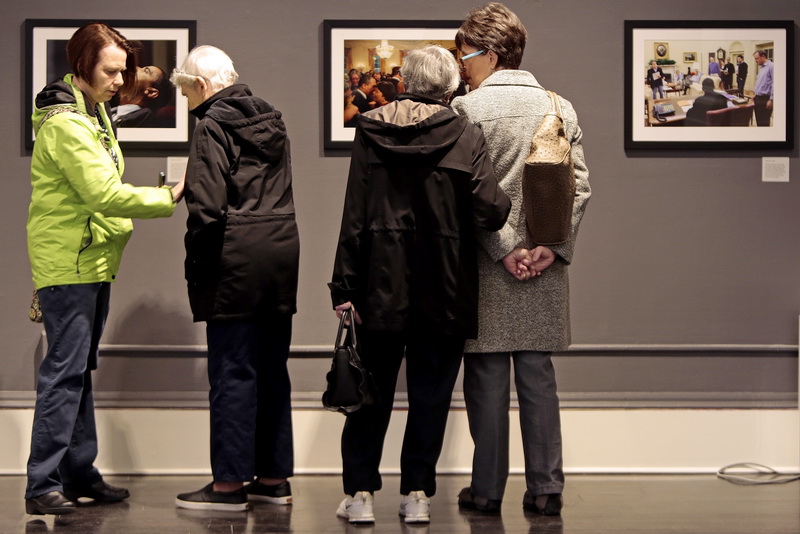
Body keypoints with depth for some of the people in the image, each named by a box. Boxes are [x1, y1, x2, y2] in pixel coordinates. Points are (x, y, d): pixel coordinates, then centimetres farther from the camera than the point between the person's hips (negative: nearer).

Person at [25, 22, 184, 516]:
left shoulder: (93, 112, 16)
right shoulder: (65, 122, -17)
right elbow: (104, 194, -23)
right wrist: (167, 198, -17)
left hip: (93, 259, 10)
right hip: (68, 261, -10)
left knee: (80, 369, 13)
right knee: (65, 370, -10)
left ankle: (80, 473, 20)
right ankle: (43, 485, -6)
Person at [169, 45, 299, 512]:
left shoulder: (214, 126, -8)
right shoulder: (271, 120, 16)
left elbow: (207, 207, -16)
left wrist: (198, 269, -8)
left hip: (237, 262, -7)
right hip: (283, 251, 7)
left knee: (232, 371, -3)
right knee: (272, 369, 12)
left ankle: (230, 483, 0)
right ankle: (274, 477, 17)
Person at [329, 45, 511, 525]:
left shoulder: (371, 132, -1)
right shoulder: (466, 137, -6)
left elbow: (355, 216, -2)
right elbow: (491, 211, -14)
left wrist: (345, 286, 0)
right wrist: (506, 205, 9)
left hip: (382, 287, 1)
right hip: (444, 291, -1)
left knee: (372, 393, 11)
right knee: (430, 395, 10)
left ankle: (360, 493, 13)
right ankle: (417, 493, 12)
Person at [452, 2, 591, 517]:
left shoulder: (467, 108, -6)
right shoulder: (560, 107, 7)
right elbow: (581, 185, 0)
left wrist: (505, 248, -11)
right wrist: (553, 246, -5)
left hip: (486, 262, -3)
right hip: (546, 265, 4)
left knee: (487, 378, 3)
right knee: (538, 377, 8)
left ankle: (488, 489, 8)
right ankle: (546, 488, 9)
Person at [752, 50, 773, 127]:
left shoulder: (771, 67, -13)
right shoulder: (761, 67, 16)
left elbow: (774, 84, -18)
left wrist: (771, 100, -21)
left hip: (765, 100, -9)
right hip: (758, 99, 9)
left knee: (764, 123, -7)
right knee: (759, 122, 12)